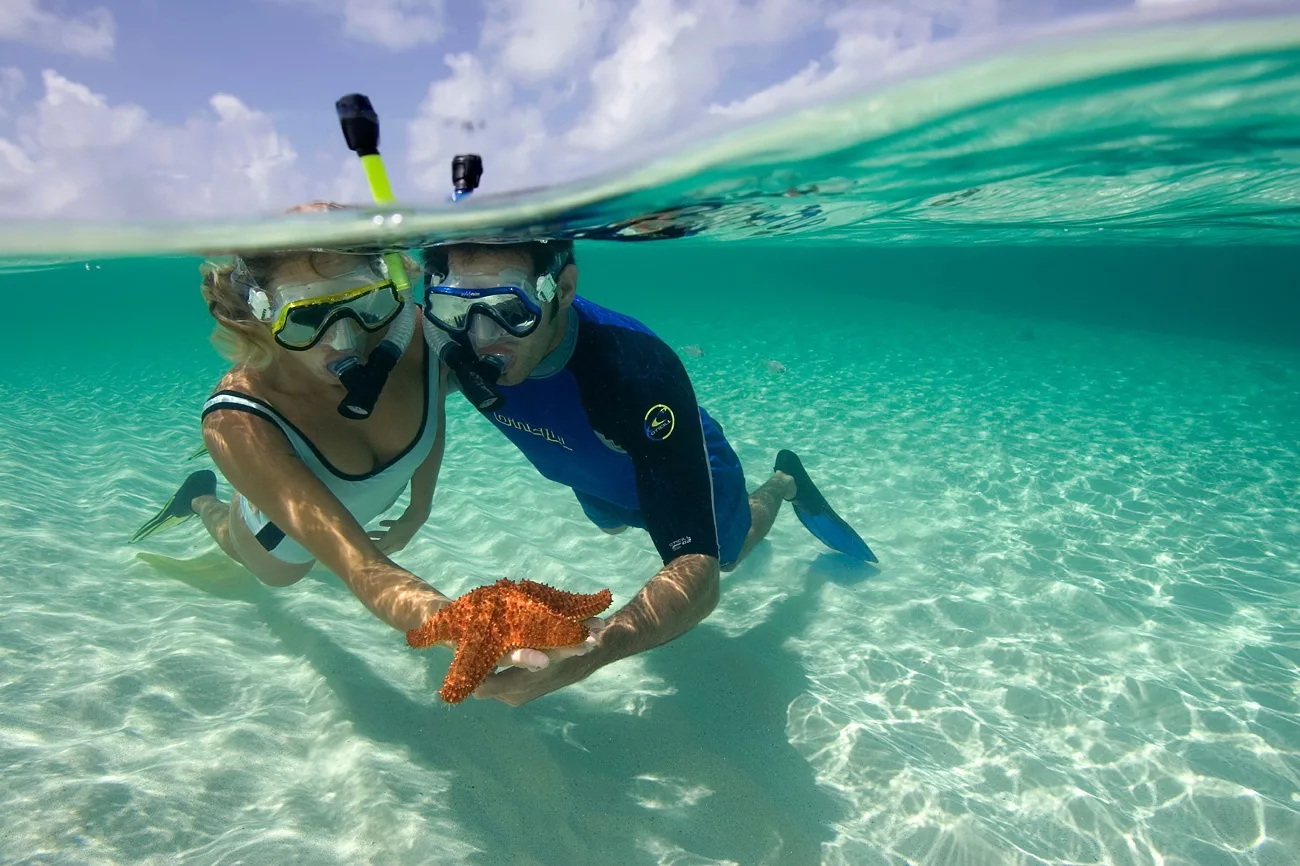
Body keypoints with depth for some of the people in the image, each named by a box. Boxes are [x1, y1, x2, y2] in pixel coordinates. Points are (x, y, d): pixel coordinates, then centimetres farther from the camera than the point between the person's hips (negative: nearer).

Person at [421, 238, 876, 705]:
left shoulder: (637, 374, -48)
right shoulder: (456, 342, -32)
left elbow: (698, 574, -52)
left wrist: (588, 651, -67)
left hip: (686, 468, -4)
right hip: (595, 481, 5)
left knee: (725, 553, 29)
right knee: (612, 526, 38)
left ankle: (784, 482, 54)